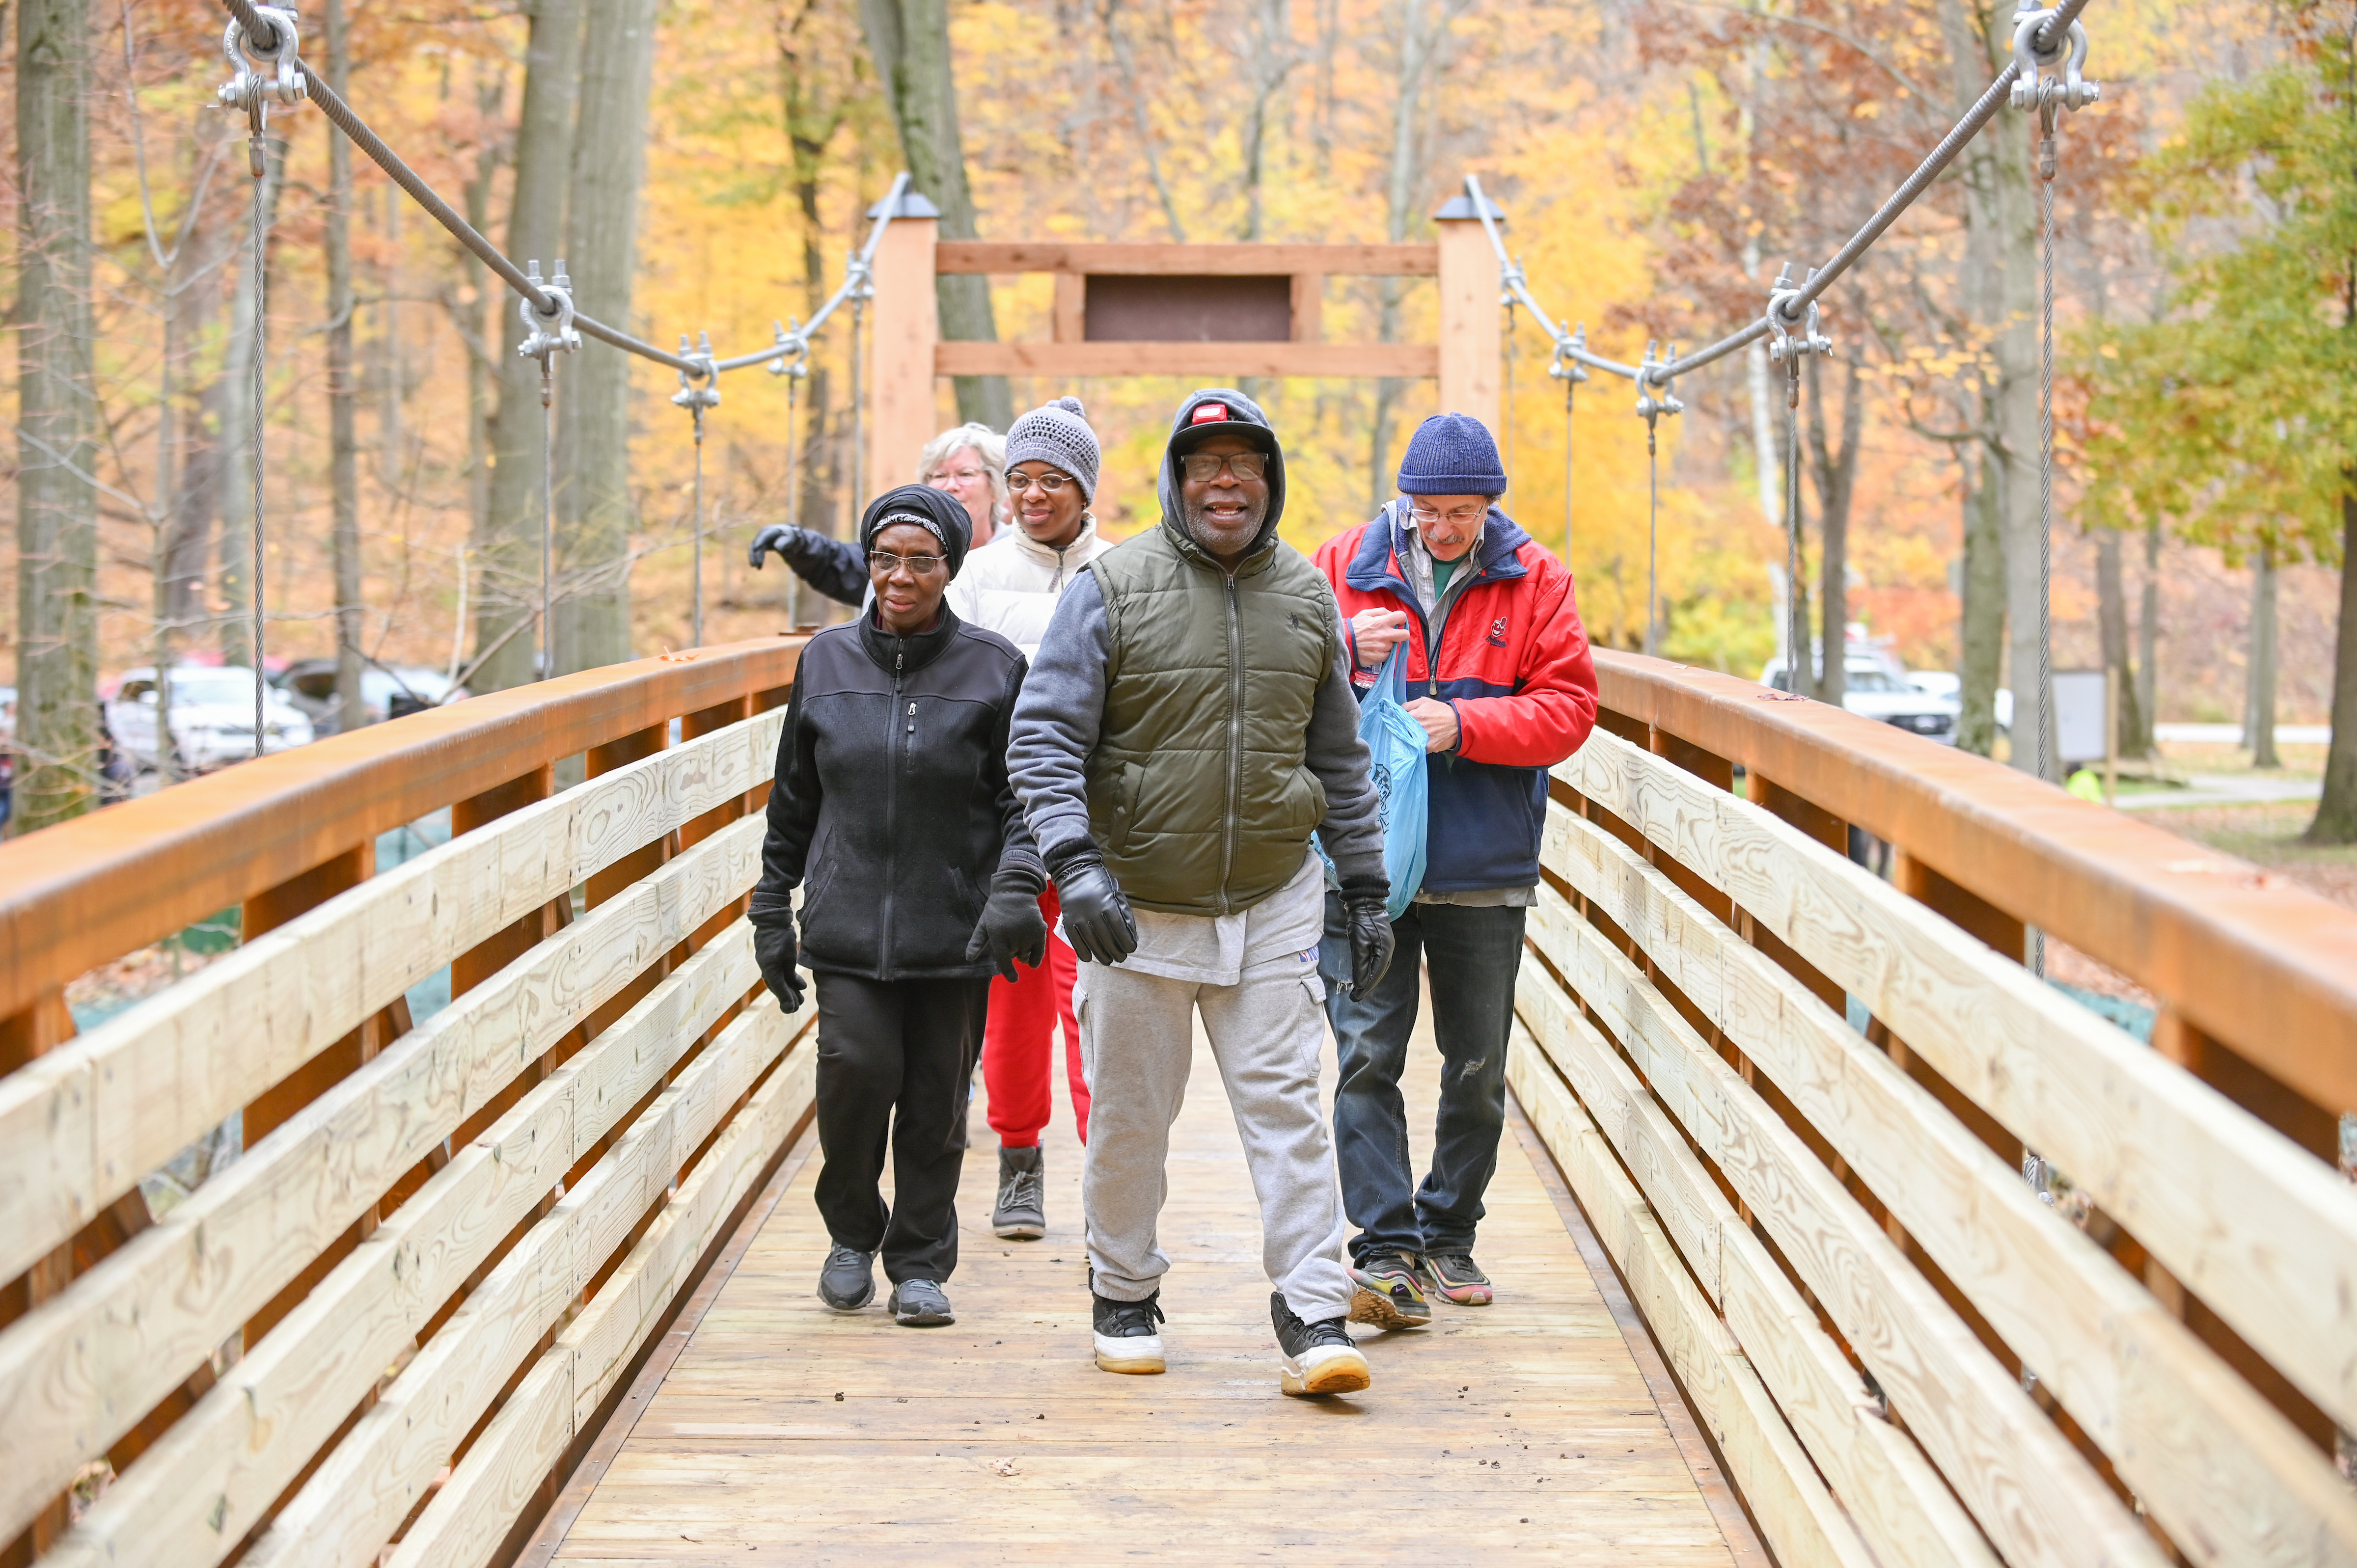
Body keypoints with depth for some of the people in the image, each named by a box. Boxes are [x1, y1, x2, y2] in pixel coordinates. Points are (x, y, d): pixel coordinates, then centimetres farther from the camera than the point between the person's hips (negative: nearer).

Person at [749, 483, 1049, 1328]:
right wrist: (772, 910, 14)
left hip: (956, 928, -1)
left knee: (937, 1099, 2)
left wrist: (1016, 887, -15)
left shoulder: (993, 668, 2)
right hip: (847, 921, 1)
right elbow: (793, 801, 15)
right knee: (857, 1067, -13)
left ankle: (920, 1264, 19)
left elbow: (1024, 797, 1)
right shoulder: (827, 661, 8)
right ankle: (853, 1231, 12)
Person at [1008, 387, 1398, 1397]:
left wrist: (1366, 889, 13)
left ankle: (1314, 1319, -1)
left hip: (1273, 907, 2)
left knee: (1287, 1106, -4)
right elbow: (1042, 739, -9)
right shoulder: (1113, 588, -6)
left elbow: (1339, 759, 15)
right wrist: (1076, 866, -21)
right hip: (1137, 907, -2)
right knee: (1130, 1115, 8)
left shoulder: (1306, 598, 7)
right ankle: (1124, 1295, 27)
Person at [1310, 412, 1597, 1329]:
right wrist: (1345, 651, -14)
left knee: (1477, 1068, 11)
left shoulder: (1534, 580, 3)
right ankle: (1387, 1251, -7)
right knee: (1366, 1057, -8)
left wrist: (1464, 724, -16)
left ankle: (1450, 1235, 27)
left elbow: (1568, 706, -3)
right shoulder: (1345, 567, 3)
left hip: (1485, 872, 1)